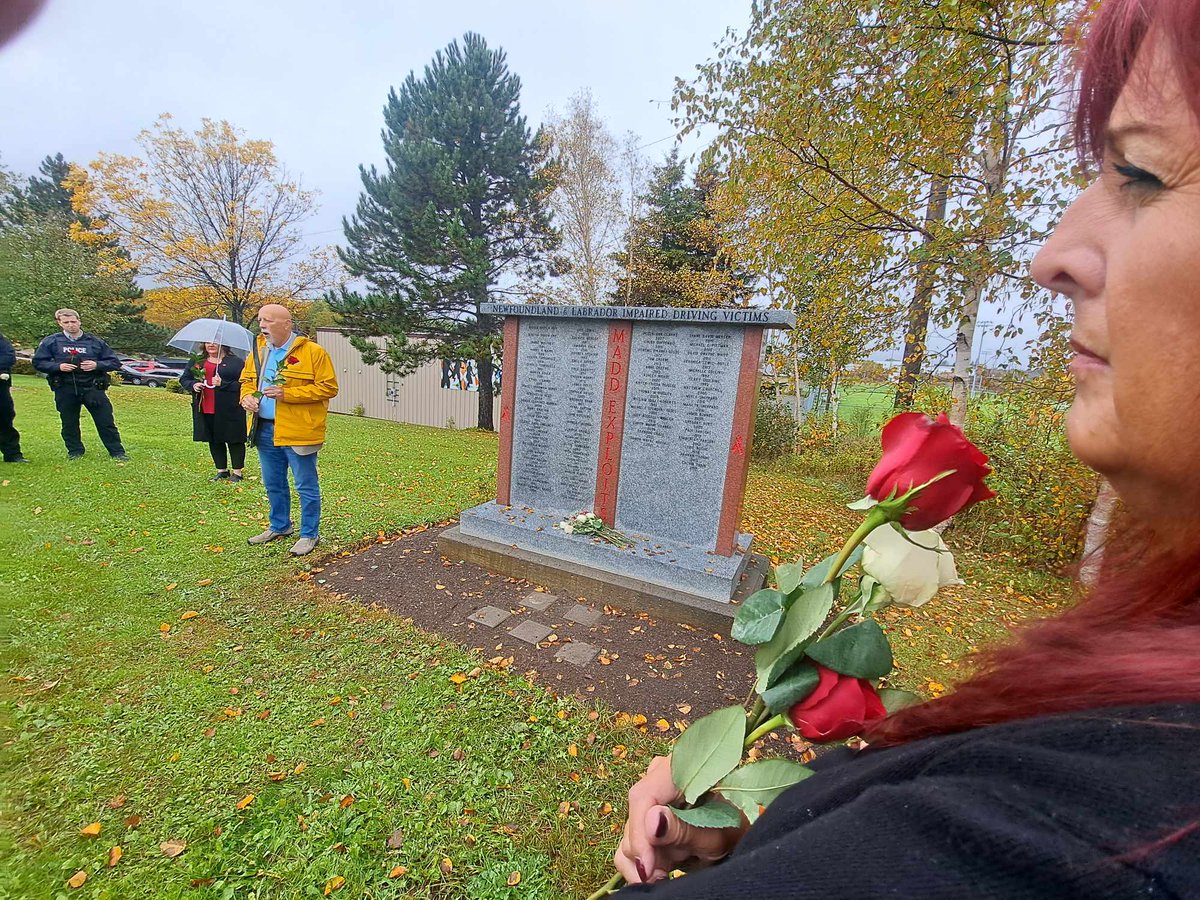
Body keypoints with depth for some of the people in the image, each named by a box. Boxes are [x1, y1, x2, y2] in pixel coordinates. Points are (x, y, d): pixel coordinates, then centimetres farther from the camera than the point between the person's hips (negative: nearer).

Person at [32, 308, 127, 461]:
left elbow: (115, 362, 7)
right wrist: (58, 366, -11)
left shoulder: (95, 342, 6)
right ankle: (75, 451, 24)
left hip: (92, 388, -1)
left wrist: (97, 365, -12)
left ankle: (117, 452, 2)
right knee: (69, 424, 11)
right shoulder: (50, 342, 6)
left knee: (106, 422, -3)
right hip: (65, 390, 2)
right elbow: (38, 362, 8)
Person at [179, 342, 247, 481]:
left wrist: (223, 384, -23)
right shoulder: (197, 361, 14)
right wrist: (193, 385, -4)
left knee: (234, 440, 0)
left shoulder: (236, 362, -3)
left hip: (229, 410, -6)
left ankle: (237, 472, 9)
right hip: (205, 410, 6)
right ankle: (222, 470, 24)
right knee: (214, 441, 12)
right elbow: (184, 379, 17)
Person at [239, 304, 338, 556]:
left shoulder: (313, 352, -10)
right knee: (273, 484, 20)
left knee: (306, 486, 3)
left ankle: (309, 534, 16)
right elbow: (247, 379, 22)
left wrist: (288, 394, -20)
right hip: (266, 429, 7)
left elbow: (328, 387, -14)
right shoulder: (259, 351, 10)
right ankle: (279, 526, 38)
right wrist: (247, 396, -1)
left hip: (297, 431, -7)